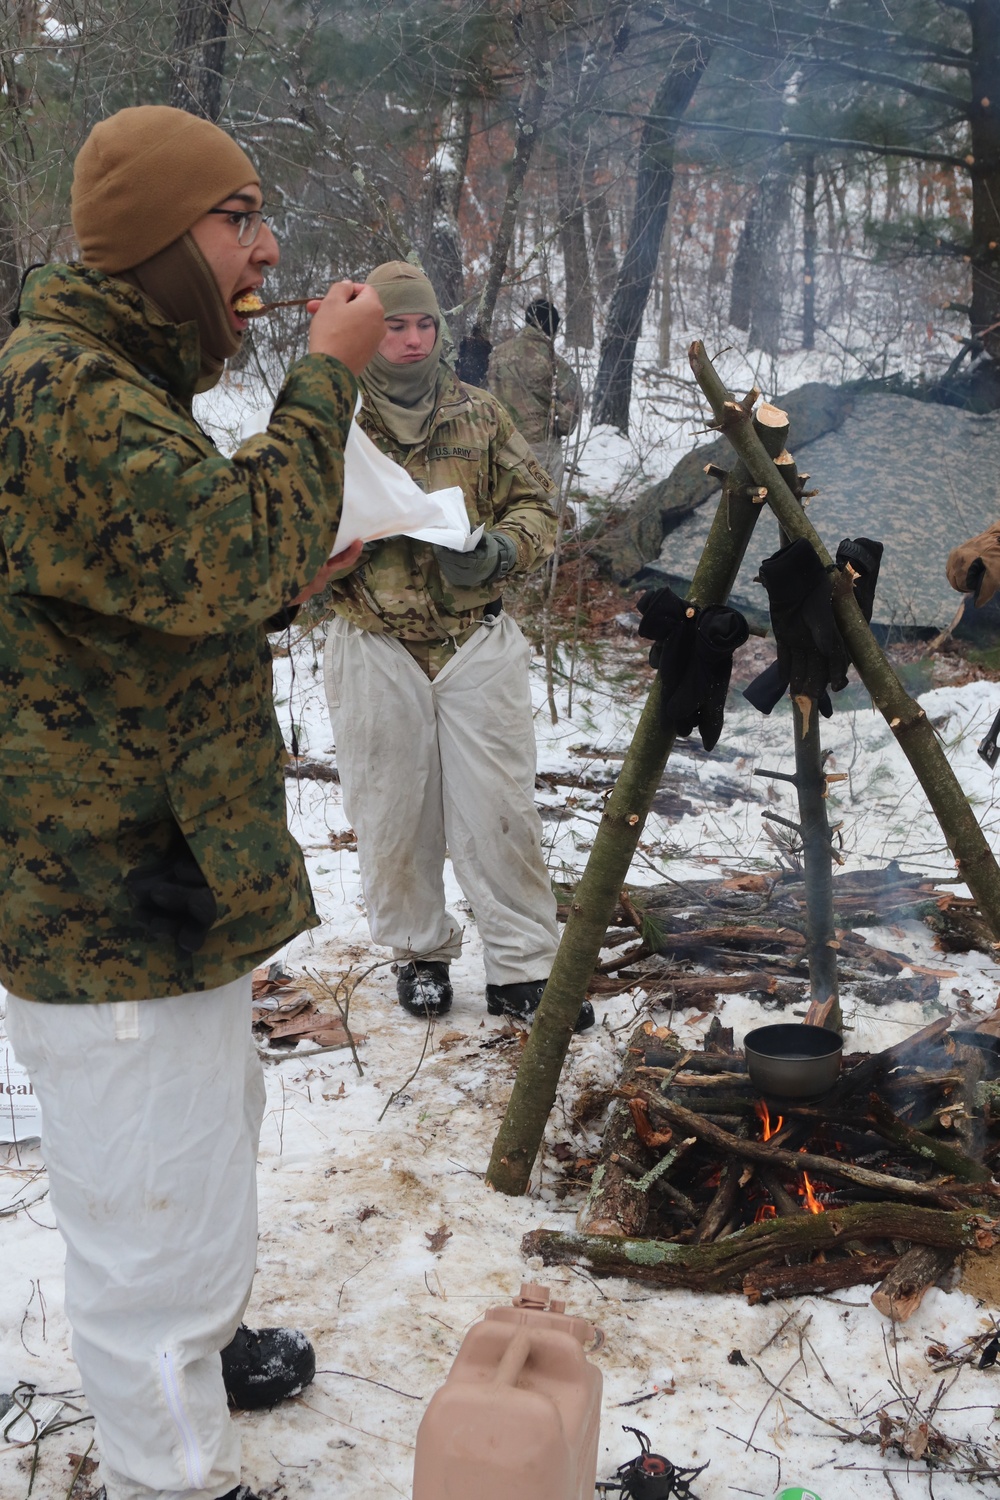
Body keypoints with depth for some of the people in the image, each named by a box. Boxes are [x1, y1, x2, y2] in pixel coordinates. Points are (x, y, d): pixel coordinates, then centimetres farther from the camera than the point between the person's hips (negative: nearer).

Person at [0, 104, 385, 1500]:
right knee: (159, 1206, 3)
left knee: (211, 1135, 30)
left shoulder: (117, 386, 16)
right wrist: (327, 372, -20)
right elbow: (227, 550, -30)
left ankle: (199, 1353, 53)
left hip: (162, 880, 12)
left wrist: (292, 578, 8)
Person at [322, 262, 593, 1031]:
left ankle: (522, 968, 12)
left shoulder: (481, 412, 9)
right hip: (376, 645, -1)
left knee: (500, 810, 1)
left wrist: (499, 549, -12)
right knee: (392, 815, 8)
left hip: (478, 639, 1)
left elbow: (536, 502, 10)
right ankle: (420, 953, 27)